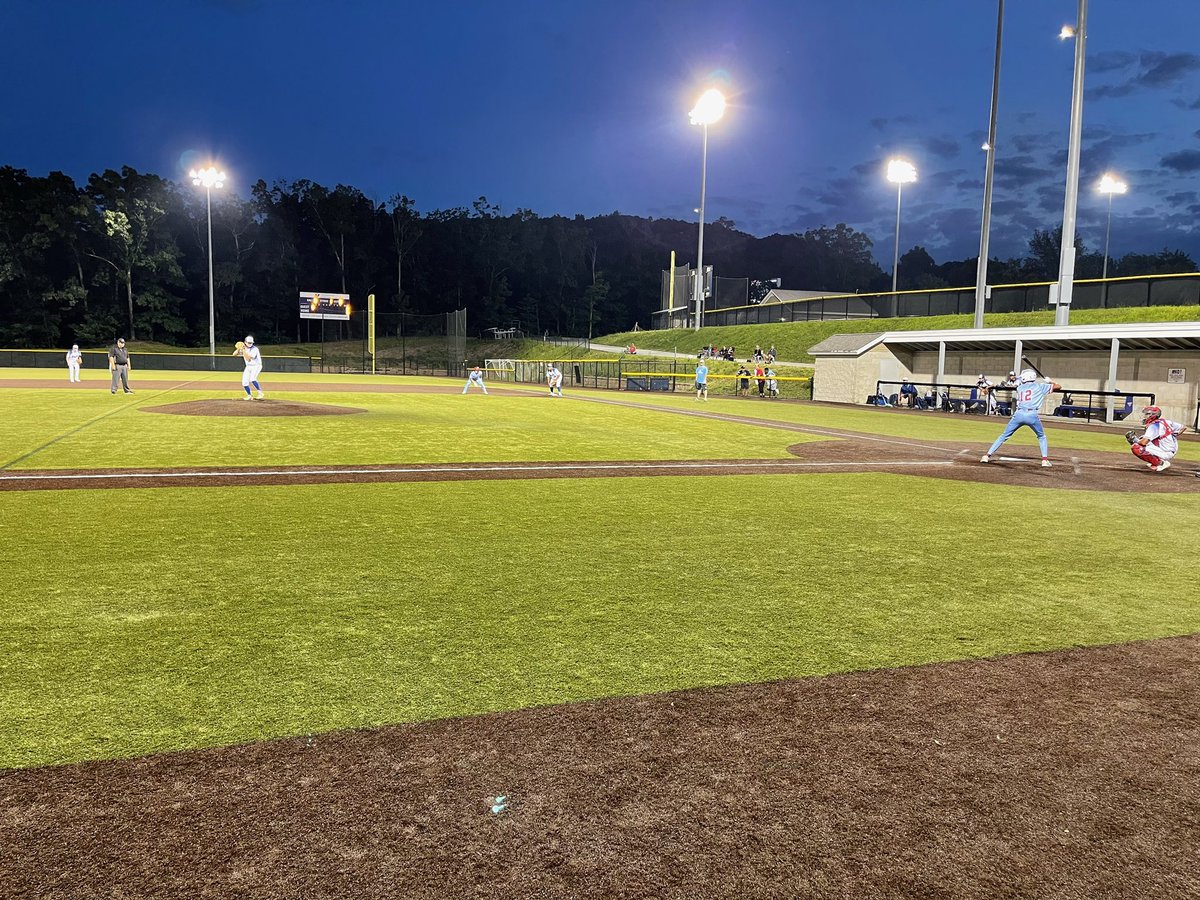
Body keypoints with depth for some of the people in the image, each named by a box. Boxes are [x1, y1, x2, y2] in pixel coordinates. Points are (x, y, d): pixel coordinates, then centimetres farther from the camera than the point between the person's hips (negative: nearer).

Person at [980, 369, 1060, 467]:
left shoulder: (1019, 388, 19)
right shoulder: (1040, 386, 13)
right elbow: (1058, 386, 19)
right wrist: (1049, 382, 39)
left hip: (1018, 414, 1)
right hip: (1032, 415, -1)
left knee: (1004, 436, 13)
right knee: (1042, 437, 21)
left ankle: (987, 455, 7)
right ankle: (1045, 460, 8)